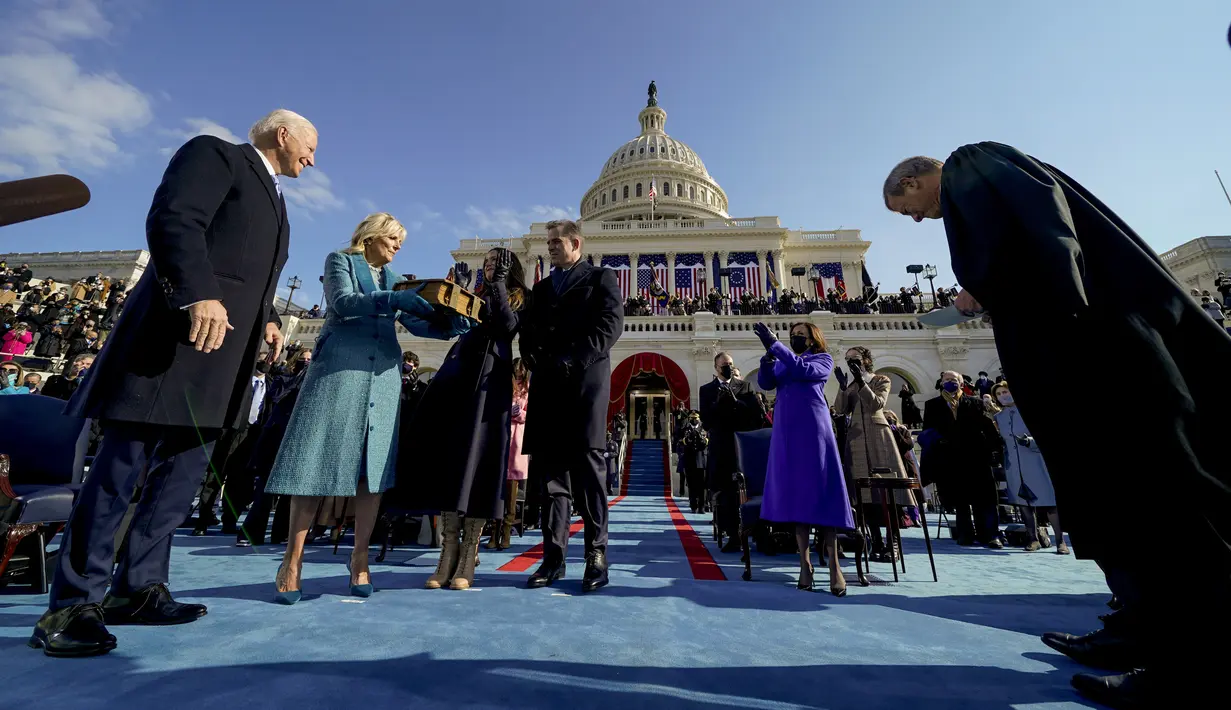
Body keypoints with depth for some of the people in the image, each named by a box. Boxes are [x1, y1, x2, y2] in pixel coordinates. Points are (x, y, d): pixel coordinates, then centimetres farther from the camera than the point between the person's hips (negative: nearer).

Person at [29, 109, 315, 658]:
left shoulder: (271, 195, 27)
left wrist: (267, 318, 13)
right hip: (181, 335, -9)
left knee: (184, 472, 8)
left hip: (225, 352, 9)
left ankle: (137, 589, 17)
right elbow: (172, 221, -14)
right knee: (123, 466, -4)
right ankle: (71, 604, 6)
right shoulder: (214, 154, 2)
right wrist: (200, 295, -26)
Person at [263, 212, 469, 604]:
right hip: (338, 368, -4)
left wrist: (451, 325, -8)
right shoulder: (340, 260, 10)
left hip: (382, 375, 4)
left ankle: (360, 558, 8)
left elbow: (416, 324, 12)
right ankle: (292, 560, 8)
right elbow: (343, 302, -9)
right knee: (319, 459, -3)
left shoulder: (395, 279, 21)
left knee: (374, 464, 0)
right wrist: (395, 300, -24)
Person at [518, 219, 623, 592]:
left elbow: (611, 324, -4)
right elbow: (528, 329, 15)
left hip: (586, 378, -4)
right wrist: (535, 362, -5)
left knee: (587, 461, -6)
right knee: (551, 466, 2)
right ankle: (553, 555, 8)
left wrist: (573, 360, -14)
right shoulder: (542, 287, 26)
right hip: (548, 382, 5)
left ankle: (597, 552, 3)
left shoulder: (601, 277, 11)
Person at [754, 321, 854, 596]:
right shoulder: (782, 363, 18)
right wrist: (768, 355, -16)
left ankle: (833, 564, 0)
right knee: (795, 492, 2)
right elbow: (764, 382, 0)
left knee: (821, 491, -5)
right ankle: (805, 561, 8)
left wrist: (775, 344, -19)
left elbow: (804, 370, -14)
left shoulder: (823, 359, 7)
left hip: (813, 431, -3)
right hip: (786, 432, 4)